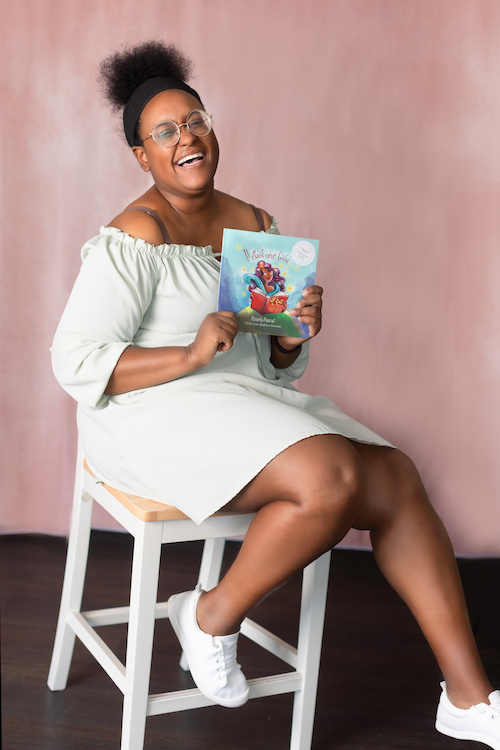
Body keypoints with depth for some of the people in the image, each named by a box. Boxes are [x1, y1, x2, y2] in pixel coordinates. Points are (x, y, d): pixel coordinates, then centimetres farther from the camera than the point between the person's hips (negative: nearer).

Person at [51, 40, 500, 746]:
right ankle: (212, 617, -3)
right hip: (153, 416, -7)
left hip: (250, 401, 7)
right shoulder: (137, 235, -9)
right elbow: (76, 362, -15)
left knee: (396, 477, -12)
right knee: (332, 477, -29)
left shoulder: (254, 224, 13)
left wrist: (297, 331, -6)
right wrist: (190, 356, -24)